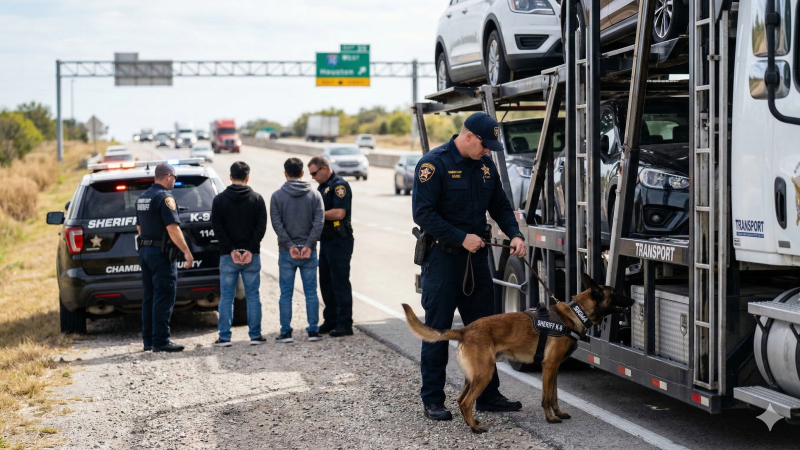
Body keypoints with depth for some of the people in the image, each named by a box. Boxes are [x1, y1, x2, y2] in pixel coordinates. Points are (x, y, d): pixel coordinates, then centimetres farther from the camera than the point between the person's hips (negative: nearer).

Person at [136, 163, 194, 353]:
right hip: (161, 252, -9)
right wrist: (187, 252, -15)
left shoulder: (142, 197, 14)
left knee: (149, 298, 12)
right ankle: (160, 341, -6)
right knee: (164, 298, -6)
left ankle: (148, 340, 16)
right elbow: (173, 229, -20)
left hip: (145, 251, 9)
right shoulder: (165, 198, -14)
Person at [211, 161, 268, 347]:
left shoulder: (219, 200, 1)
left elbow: (217, 228, -5)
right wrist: (250, 250, -8)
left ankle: (224, 337, 4)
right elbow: (261, 227, -6)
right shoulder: (257, 199, 2)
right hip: (252, 256, 0)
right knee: (253, 296, 6)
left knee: (226, 297, 5)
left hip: (227, 256, 0)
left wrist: (231, 250, -7)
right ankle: (255, 335, 5)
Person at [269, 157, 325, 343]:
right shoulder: (315, 195, 2)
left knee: (286, 293, 5)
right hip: (309, 252, 1)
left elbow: (277, 224, -9)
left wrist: (290, 246, -10)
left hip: (286, 252, -1)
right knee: (311, 292, 7)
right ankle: (313, 331, 7)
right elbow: (319, 222, -8)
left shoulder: (277, 196, -1)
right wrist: (308, 245, -11)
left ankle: (286, 332, 4)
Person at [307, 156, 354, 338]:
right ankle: (331, 321, 20)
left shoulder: (339, 185, -13)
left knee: (340, 282, -6)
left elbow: (339, 213, -22)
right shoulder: (322, 187, 17)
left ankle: (345, 324, -2)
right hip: (326, 241, 10)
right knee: (326, 282, 12)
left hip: (339, 242, -10)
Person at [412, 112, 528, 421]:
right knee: (437, 329, 1)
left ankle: (488, 395, 21)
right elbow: (423, 213, -18)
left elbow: (500, 205, 17)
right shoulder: (434, 163, -13)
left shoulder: (485, 165, 8)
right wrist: (461, 238, -20)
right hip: (443, 257, -7)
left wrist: (515, 234, -1)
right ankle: (432, 400, 9)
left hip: (476, 256, 7)